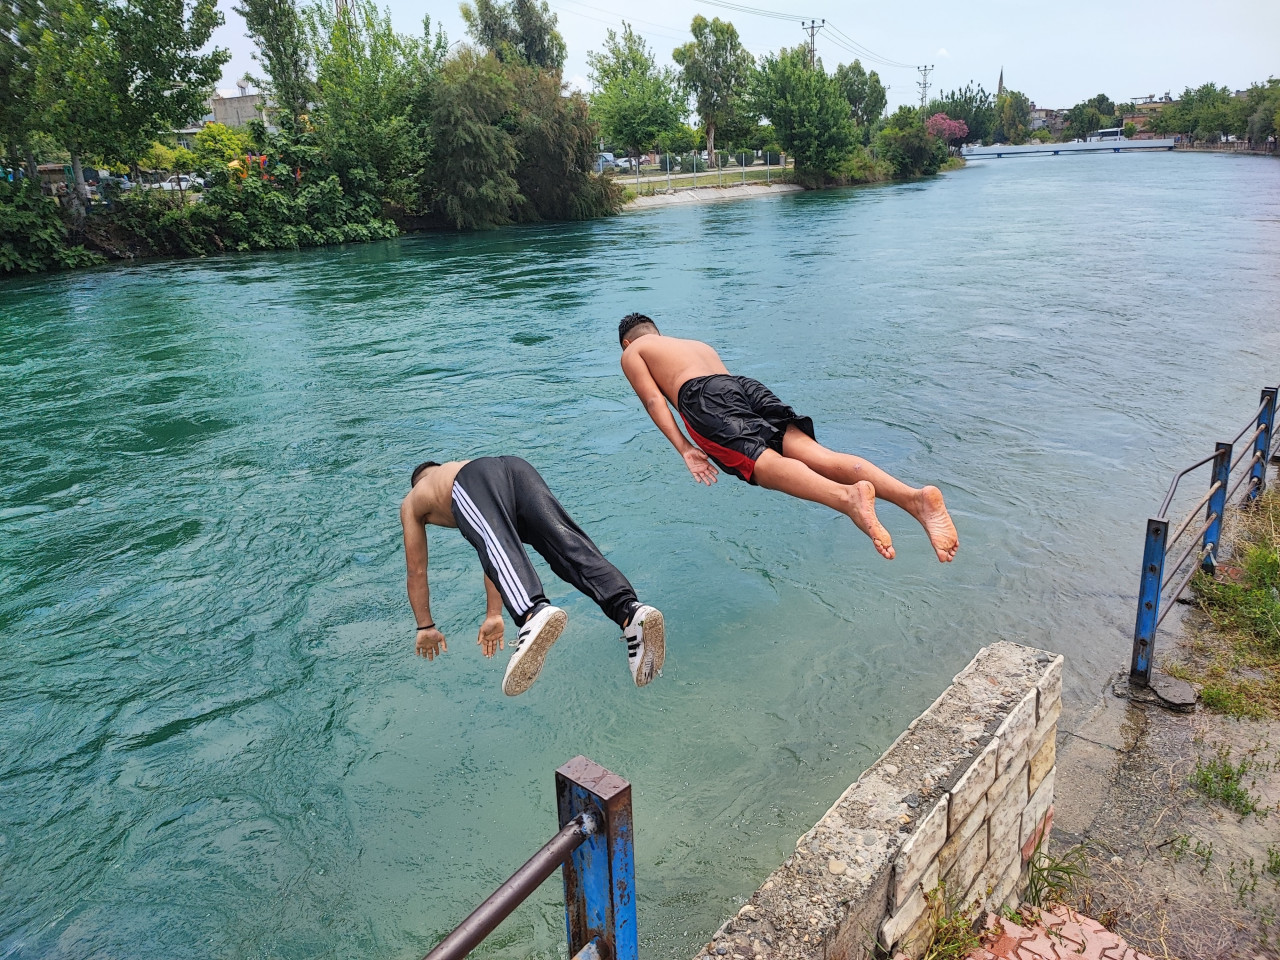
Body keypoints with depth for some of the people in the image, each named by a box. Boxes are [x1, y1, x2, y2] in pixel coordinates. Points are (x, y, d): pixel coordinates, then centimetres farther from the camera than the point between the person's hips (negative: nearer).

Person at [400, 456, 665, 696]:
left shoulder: (412, 501, 41)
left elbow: (417, 570, 41)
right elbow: (492, 555, 51)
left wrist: (426, 628, 49)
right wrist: (494, 616, 53)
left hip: (472, 484, -4)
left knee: (496, 551, -29)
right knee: (570, 545, -17)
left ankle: (534, 613, -61)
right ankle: (630, 611, -43)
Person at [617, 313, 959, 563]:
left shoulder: (632, 353, 26)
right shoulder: (698, 343, 45)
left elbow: (653, 399, 9)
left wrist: (684, 449, -1)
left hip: (703, 395, -5)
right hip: (746, 383, 5)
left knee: (764, 464, -27)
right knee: (816, 455, -16)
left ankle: (848, 496, -58)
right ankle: (914, 496, -39)